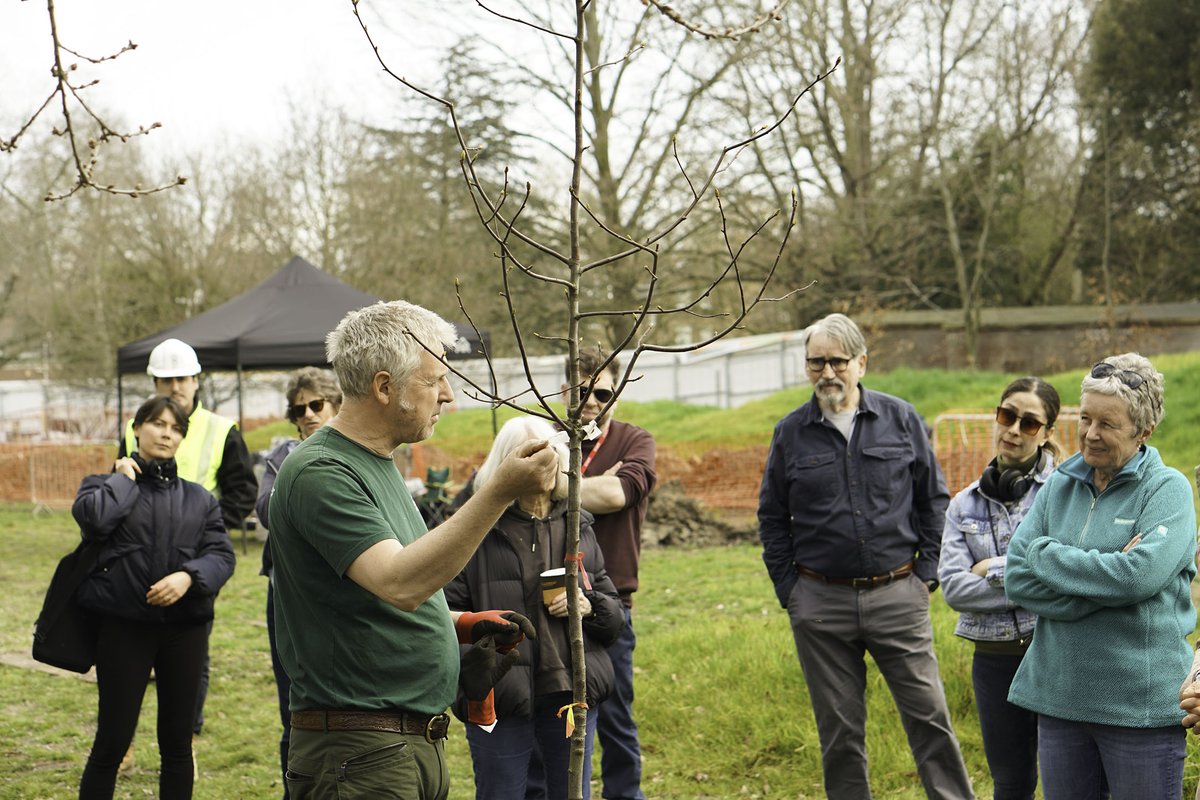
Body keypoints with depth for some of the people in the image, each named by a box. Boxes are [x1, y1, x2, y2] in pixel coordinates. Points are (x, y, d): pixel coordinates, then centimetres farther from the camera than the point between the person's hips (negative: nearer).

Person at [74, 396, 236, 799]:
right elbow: (91, 516, -17)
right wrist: (124, 478, -4)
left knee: (177, 742, 9)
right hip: (123, 626, -2)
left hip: (184, 628, 3)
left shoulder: (198, 498, 12)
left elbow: (221, 554, 2)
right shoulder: (107, 485, 6)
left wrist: (189, 576, -17)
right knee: (112, 740, 1)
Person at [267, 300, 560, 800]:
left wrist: (460, 625, 8)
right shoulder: (319, 472, -16)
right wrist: (499, 493, -34)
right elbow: (399, 584, -30)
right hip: (360, 754, -9)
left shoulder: (378, 464, 16)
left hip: (421, 741, 10)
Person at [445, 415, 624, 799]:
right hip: (498, 695, -3)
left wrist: (589, 607, -7)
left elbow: (615, 612, 14)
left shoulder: (578, 529, 11)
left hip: (571, 693, 4)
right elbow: (449, 610, -7)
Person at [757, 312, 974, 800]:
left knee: (929, 714, 0)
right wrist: (788, 590, 3)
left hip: (897, 595, -1)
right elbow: (772, 518, 10)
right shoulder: (791, 433, 3)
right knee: (839, 731, 8)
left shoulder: (901, 420, 2)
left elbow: (933, 500, 8)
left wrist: (927, 573, 2)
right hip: (820, 603, 1)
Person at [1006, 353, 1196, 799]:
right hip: (1059, 696, 5)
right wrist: (1104, 580, -14)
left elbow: (1138, 576, -21)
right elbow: (1017, 579, -2)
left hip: (1142, 705, -4)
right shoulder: (1059, 487, 8)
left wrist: (1046, 554, -10)